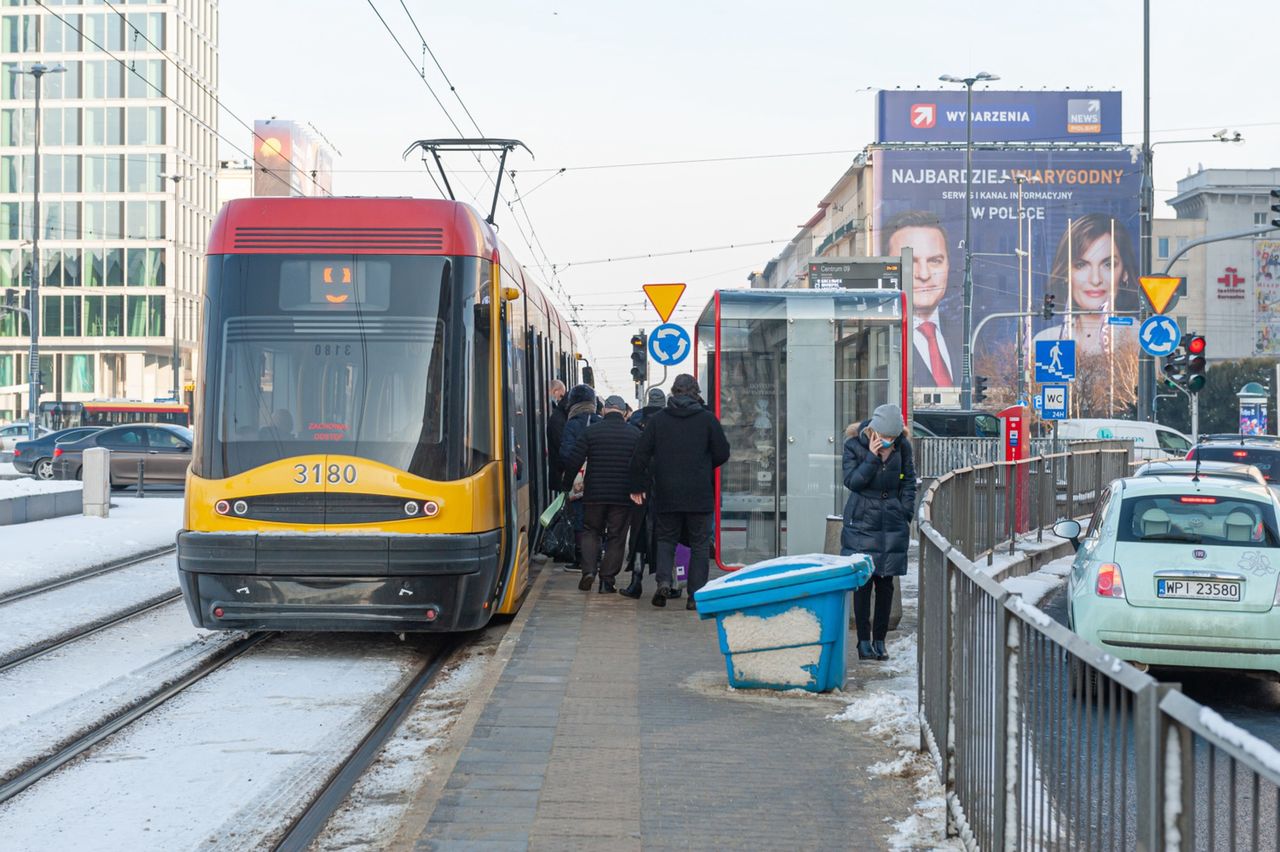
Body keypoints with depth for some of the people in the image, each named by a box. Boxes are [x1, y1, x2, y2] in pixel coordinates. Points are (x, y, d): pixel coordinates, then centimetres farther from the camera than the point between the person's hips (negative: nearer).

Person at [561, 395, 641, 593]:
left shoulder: (591, 430, -2)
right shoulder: (635, 434, 1)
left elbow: (573, 461, -4)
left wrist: (568, 485, 9)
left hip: (594, 494, 0)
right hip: (623, 495, 0)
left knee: (591, 531, 16)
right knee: (616, 537, 7)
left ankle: (589, 570, -2)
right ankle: (607, 580, 4)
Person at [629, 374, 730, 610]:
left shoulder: (657, 420, 2)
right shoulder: (707, 419, -1)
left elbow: (640, 455, 0)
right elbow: (722, 454, 0)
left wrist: (637, 486, 9)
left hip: (666, 493, 1)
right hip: (700, 493, -1)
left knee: (666, 539, 14)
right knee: (699, 544, 7)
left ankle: (664, 581, -9)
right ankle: (696, 595, 3)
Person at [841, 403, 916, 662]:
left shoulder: (902, 446, 0)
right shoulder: (854, 445, -7)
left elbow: (909, 480, 10)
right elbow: (851, 481, -13)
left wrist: (906, 513, 2)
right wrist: (872, 457, -21)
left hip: (892, 523, 2)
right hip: (862, 522, -2)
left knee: (886, 583, 3)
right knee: (863, 582, -3)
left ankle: (879, 640, 12)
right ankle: (864, 641, 4)